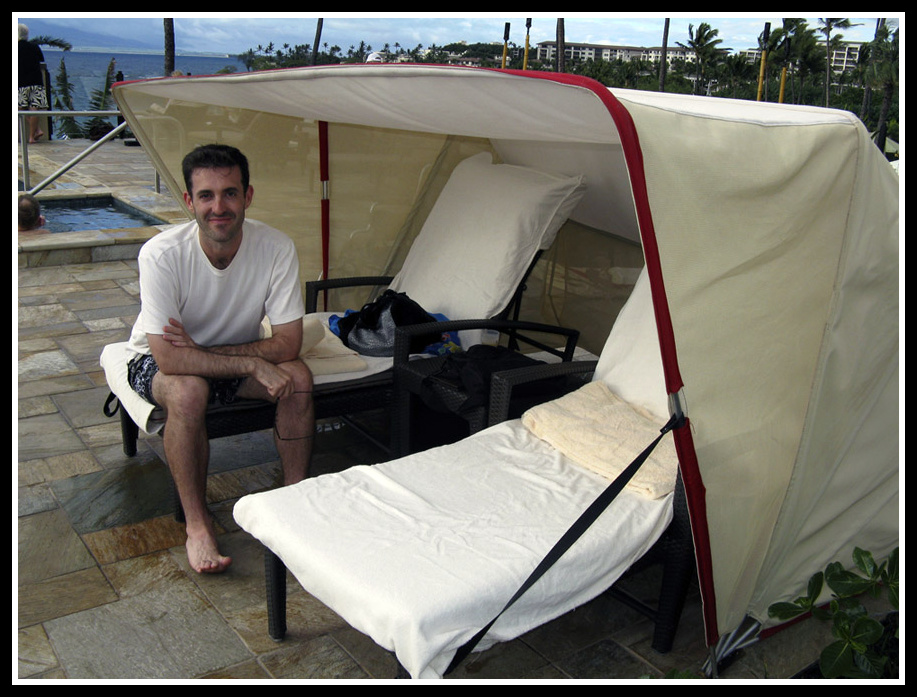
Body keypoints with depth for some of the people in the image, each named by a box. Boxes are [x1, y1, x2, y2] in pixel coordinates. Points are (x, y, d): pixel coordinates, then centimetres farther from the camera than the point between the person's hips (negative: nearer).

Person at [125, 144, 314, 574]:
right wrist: (253, 364, -34)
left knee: (298, 377, -24)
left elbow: (288, 344, -22)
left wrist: (201, 350, -28)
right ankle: (197, 522, -18)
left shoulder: (276, 248, -23)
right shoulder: (161, 255, -29)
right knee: (189, 390, -35)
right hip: (158, 361, -2)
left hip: (236, 353, 3)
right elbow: (168, 359, -32)